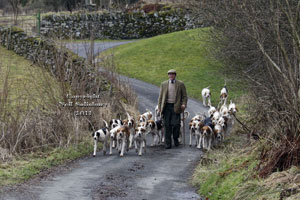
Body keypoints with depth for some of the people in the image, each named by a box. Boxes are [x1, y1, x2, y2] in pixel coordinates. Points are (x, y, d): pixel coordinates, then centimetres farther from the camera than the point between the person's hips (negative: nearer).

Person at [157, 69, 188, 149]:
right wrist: (159, 107, 5)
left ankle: (176, 139, 18)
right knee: (167, 125, -1)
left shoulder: (180, 84, 7)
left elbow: (184, 96, 7)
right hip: (167, 106, 2)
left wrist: (184, 104, -9)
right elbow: (160, 96, 12)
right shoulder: (163, 84, 12)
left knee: (176, 124, -8)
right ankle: (168, 143, 4)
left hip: (176, 107, -2)